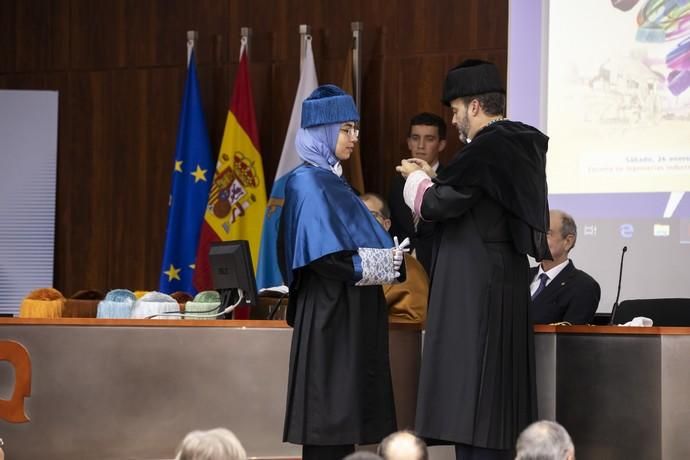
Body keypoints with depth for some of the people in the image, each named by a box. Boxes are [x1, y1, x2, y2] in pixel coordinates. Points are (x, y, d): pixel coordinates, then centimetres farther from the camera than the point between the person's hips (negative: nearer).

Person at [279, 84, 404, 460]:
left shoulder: (331, 181, 17)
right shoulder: (308, 183, -11)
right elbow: (322, 255, -20)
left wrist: (388, 258, 1)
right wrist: (378, 265, -13)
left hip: (350, 315, 9)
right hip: (329, 316, -9)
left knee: (343, 414, 8)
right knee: (328, 414, -8)